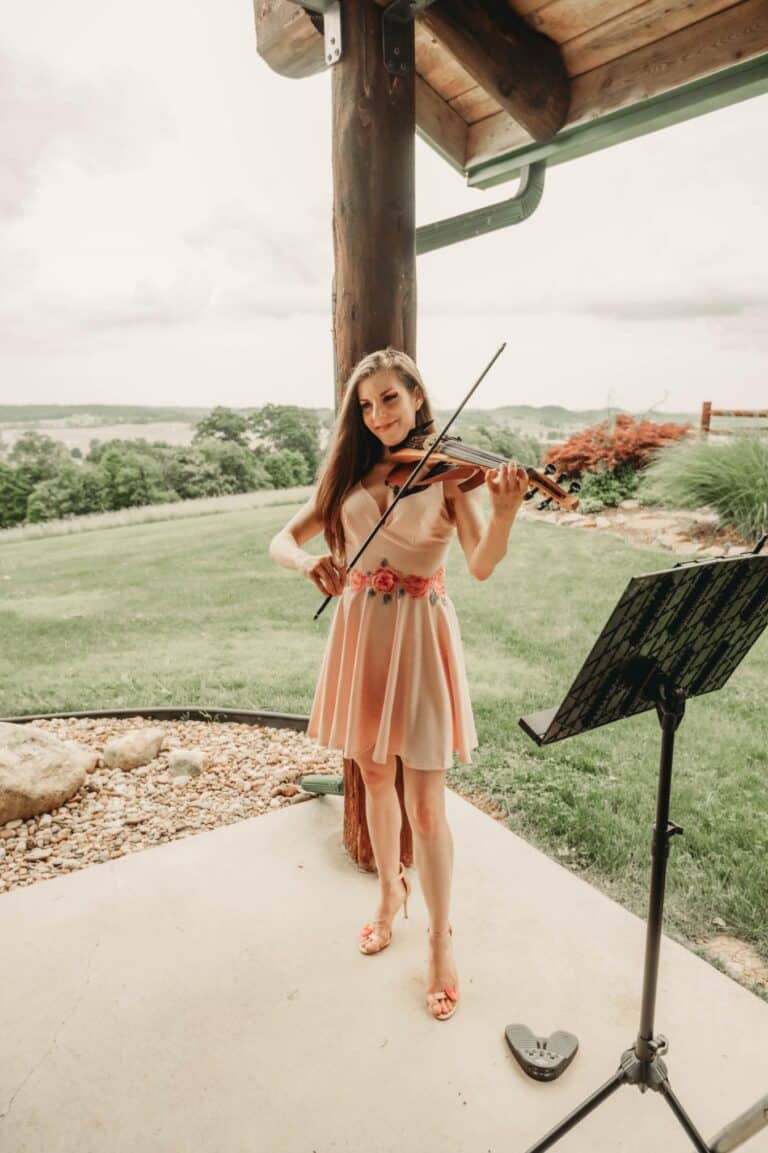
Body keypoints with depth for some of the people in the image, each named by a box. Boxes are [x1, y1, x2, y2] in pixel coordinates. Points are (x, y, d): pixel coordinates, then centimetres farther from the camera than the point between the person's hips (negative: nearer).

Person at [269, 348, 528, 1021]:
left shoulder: (448, 471, -5)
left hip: (421, 637, -4)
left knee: (426, 806, 0)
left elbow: (482, 566, -18)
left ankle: (441, 939, 24)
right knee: (376, 780, 19)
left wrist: (505, 512, -37)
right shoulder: (350, 474, 6)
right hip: (361, 632, 4)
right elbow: (283, 542, 1)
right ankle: (391, 892, 44)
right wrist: (311, 562, -22)